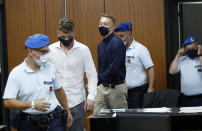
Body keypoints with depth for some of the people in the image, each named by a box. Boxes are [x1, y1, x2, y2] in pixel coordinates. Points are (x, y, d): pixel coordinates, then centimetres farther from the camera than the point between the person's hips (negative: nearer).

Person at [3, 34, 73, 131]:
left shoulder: (50, 67, 4)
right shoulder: (16, 73, -8)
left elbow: (59, 90, 18)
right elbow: (8, 102, -12)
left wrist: (67, 111, 23)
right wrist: (32, 104, -20)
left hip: (54, 122, 2)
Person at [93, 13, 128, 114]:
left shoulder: (117, 43, -16)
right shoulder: (101, 45, 11)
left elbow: (113, 70, -21)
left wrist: (100, 80, -7)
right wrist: (98, 84, 1)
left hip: (116, 87, -7)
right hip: (101, 87, 7)